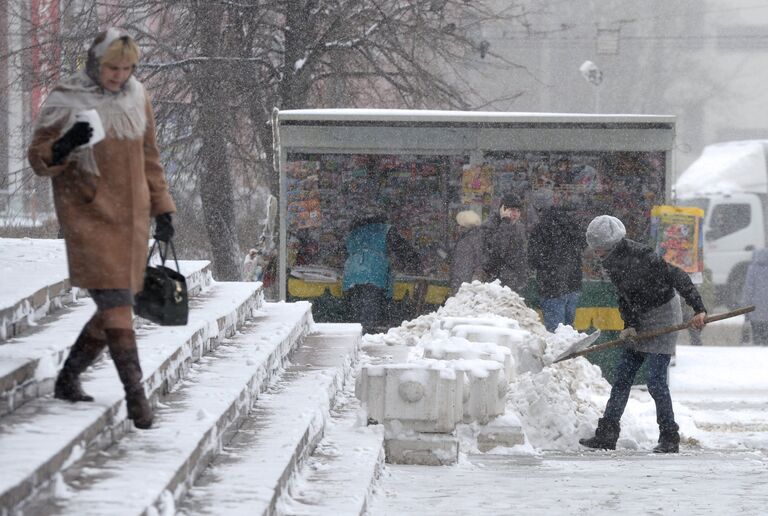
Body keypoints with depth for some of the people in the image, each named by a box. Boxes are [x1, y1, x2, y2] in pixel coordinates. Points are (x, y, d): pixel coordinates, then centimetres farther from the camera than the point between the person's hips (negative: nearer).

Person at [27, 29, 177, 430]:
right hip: (90, 217, -6)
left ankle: (68, 380, 22)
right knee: (116, 304, -14)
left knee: (114, 307, 7)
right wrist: (64, 146, -26)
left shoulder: (136, 98, 7)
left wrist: (162, 209, 15)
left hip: (131, 218, 6)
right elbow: (38, 159, -5)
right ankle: (135, 394, -13)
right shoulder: (65, 103, -8)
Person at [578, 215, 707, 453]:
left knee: (656, 380, -12)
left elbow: (677, 277, -24)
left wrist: (698, 309, -29)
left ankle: (670, 438, -1)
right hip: (642, 320, 9)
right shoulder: (612, 262, 2)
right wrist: (630, 325, -5)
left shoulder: (640, 256, -24)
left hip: (663, 315, -9)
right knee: (622, 377, 7)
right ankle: (606, 435, 10)